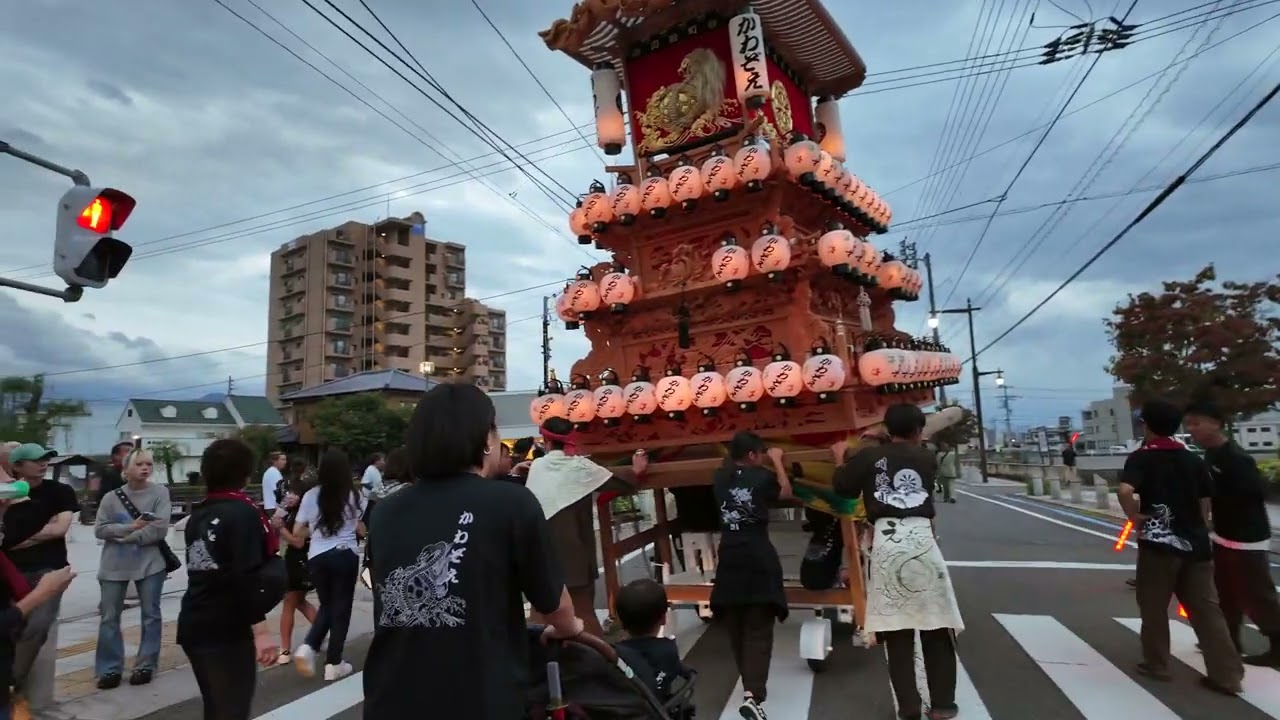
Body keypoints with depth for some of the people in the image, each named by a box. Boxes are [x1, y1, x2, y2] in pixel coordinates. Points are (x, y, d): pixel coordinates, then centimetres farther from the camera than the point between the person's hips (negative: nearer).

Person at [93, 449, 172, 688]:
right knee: (109, 617, 7)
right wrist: (131, 527, -16)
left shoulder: (160, 492, -6)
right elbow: (100, 529, -4)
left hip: (149, 563, -2)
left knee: (151, 614, 6)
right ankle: (110, 668, 20)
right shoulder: (111, 497, 2)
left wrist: (125, 536, -13)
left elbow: (160, 529, -14)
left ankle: (145, 665, 19)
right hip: (114, 564, 2)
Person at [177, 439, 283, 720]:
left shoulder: (199, 514, 10)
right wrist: (261, 628, -22)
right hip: (228, 632, -8)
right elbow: (249, 576, -23)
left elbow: (200, 568, 15)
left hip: (195, 627, 8)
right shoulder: (243, 512, -15)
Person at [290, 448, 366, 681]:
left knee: (326, 605, 22)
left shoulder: (311, 496, 0)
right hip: (346, 555, -3)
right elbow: (363, 530, -4)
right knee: (341, 607, 9)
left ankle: (308, 647, 3)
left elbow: (297, 532, 4)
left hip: (317, 557, 3)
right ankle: (333, 663, 14)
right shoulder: (355, 496, -5)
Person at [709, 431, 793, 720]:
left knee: (736, 628, 16)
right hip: (759, 560, -4)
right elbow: (786, 493, 13)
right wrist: (777, 461, 20)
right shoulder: (762, 476, -5)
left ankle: (750, 687, 32)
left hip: (729, 559, 4)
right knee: (758, 631, -2)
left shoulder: (720, 478, 5)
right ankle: (752, 695, -14)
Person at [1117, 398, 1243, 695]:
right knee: (1207, 609, 10)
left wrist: (1135, 517, -12)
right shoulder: (1194, 459, 8)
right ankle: (1227, 675, 11)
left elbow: (1125, 491, -27)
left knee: (1154, 607, 9)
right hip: (1195, 544, 5)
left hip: (1158, 543, -5)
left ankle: (1156, 665, 19)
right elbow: (1205, 504, 11)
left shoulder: (1141, 457, -9)